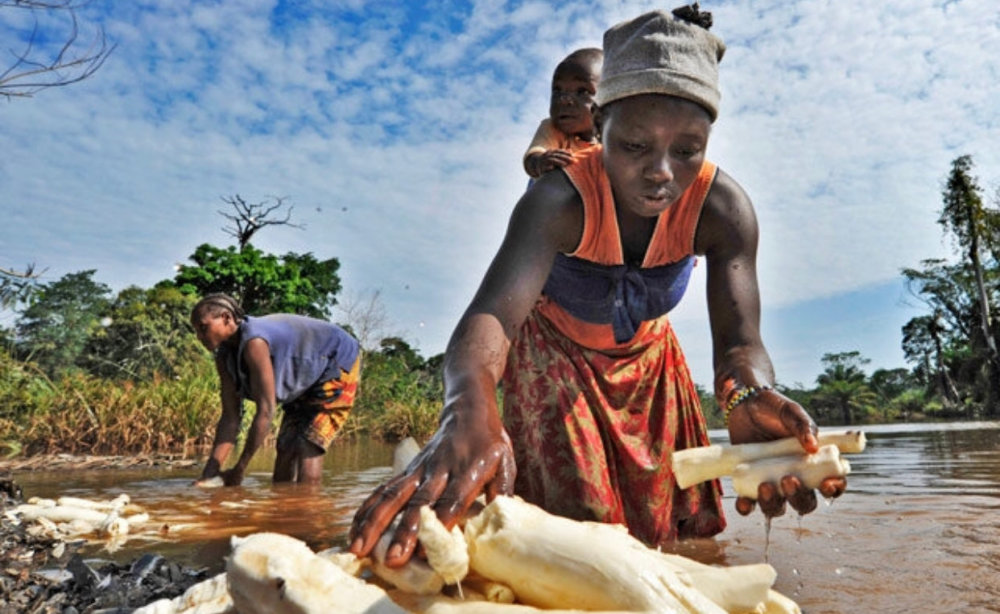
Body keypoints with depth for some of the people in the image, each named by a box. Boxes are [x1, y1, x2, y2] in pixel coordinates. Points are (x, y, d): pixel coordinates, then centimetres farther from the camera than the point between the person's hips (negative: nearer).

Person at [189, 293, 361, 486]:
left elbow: (266, 411, -33)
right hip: (305, 384, 9)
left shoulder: (254, 342, -34)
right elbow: (230, 418, -9)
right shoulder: (224, 357, -7)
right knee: (285, 448, 6)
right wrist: (208, 474, -16)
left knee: (308, 447, -18)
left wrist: (239, 470, -26)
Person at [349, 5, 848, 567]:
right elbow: (490, 313, -52)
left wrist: (750, 394, -59)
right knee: (570, 517, -5)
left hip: (646, 356, 3)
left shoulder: (722, 208, -27)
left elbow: (739, 337, -34)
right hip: (556, 352, -3)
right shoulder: (561, 200, -36)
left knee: (658, 513, 12)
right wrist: (469, 412, -74)